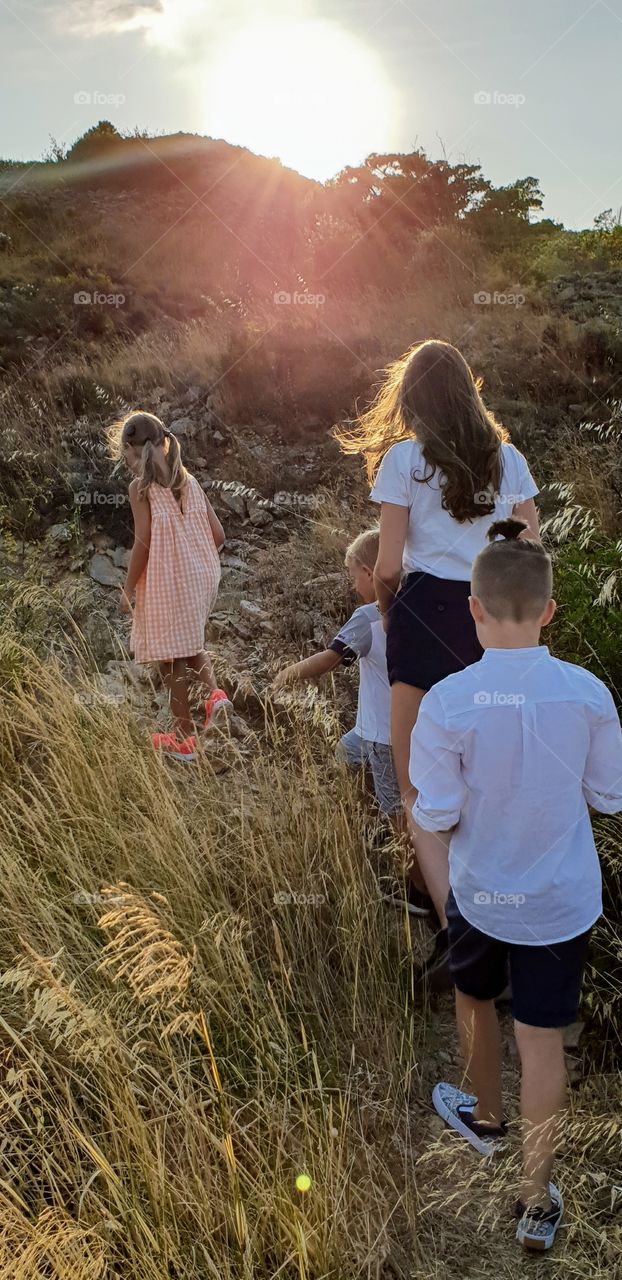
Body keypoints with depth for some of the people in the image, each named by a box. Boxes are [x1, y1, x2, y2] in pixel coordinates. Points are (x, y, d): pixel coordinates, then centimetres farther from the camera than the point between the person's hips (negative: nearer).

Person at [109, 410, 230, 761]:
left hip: (166, 584, -6)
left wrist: (128, 589, -5)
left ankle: (185, 738, 18)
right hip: (201, 580, 6)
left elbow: (143, 544, -16)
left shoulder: (141, 488, -11)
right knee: (190, 641, 30)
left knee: (171, 659, 8)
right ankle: (214, 691, 7)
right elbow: (218, 535, 3)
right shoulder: (189, 481, 5)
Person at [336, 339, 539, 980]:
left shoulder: (404, 458, -3)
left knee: (417, 788, 5)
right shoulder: (508, 458, 8)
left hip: (426, 613, -4)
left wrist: (389, 613, 13)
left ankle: (455, 923, -8)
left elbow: (388, 566, -6)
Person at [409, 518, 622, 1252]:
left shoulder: (447, 702, -22)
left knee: (475, 1000, 27)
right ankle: (537, 1200, 24)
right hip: (561, 898, 1)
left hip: (480, 892, 0)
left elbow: (436, 818, -16)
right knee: (542, 1040, 13)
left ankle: (486, 1117, 51)